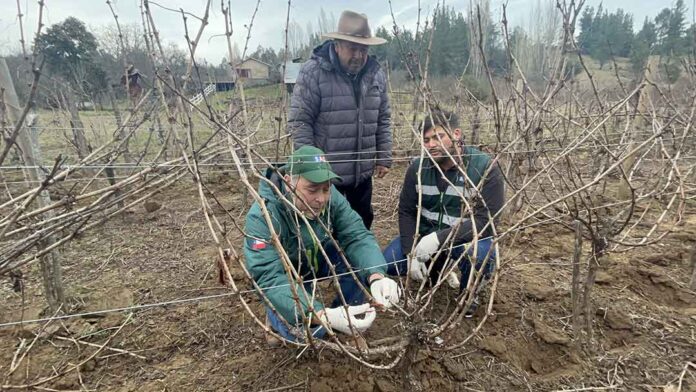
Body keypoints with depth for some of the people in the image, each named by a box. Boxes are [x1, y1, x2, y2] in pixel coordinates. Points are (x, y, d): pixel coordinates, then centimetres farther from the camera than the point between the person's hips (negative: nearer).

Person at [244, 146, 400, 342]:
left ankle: (343, 315, 3)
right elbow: (269, 278, -40)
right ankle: (276, 314, 6)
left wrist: (377, 277, -47)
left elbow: (357, 236, -26)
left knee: (362, 262, -24)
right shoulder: (262, 217, -34)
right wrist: (323, 315, -53)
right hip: (283, 277, -3)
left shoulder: (331, 198, -21)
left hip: (319, 259, 4)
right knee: (305, 330, -28)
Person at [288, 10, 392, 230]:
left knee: (363, 222, 21)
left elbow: (383, 120, 10)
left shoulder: (376, 74, 4)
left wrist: (384, 158, 6)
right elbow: (299, 122, -13)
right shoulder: (313, 72, -12)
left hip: (363, 172, 5)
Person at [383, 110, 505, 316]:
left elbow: (486, 220, -24)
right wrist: (412, 252, -17)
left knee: (480, 256, -37)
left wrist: (439, 238, -35)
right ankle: (436, 269, 17)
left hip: (468, 236, -3)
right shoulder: (418, 168, -7)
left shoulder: (485, 168, -19)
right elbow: (406, 212, -4)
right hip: (425, 234, 4)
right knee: (388, 262, -14)